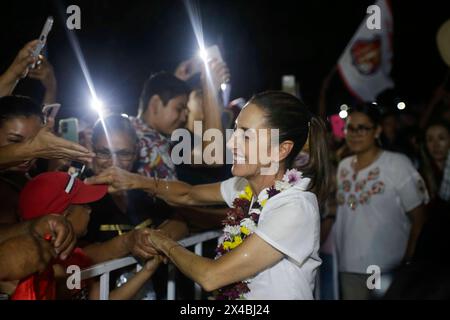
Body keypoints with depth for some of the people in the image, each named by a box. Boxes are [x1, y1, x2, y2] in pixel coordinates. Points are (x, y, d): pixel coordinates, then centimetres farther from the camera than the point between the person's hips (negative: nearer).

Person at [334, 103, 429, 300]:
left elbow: (419, 219, -7)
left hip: (387, 272, -4)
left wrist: (408, 263, -11)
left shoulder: (397, 164, -7)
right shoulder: (343, 166, 9)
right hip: (348, 268, 5)